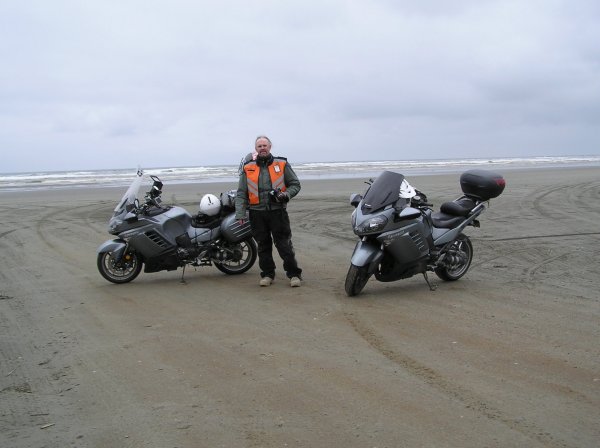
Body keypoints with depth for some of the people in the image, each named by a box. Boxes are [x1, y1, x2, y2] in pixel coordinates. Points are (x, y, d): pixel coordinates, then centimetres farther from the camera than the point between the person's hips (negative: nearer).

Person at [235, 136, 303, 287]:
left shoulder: (282, 165, 5)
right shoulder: (248, 169, 8)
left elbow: (295, 184, 10)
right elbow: (241, 194, 7)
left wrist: (286, 195, -10)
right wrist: (240, 214, -2)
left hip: (277, 211, -2)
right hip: (257, 213, 2)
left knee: (284, 244, -3)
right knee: (263, 246, 9)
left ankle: (294, 274, 5)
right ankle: (267, 274, 19)